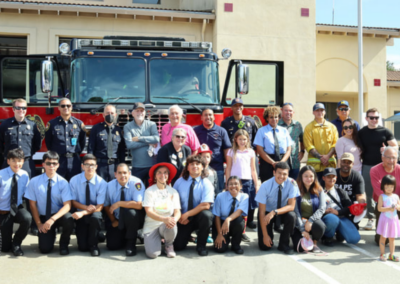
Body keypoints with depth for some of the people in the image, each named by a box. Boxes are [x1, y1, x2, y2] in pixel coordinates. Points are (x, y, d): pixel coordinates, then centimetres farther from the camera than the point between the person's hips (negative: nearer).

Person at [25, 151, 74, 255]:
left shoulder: (63, 182, -10)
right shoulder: (34, 182, -8)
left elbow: (67, 205, -17)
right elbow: (33, 204, -2)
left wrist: (52, 219, -31)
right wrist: (39, 223, -9)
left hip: (59, 215, -1)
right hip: (43, 217, 1)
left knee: (68, 219, -36)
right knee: (45, 248, -16)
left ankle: (64, 244, -4)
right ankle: (50, 234, 23)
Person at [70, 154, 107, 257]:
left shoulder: (101, 183, -13)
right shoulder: (74, 180, -8)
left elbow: (99, 207, -15)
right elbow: (73, 202, -2)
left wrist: (82, 213, -30)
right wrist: (86, 207, -22)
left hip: (95, 214, -1)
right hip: (81, 217, 1)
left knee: (95, 216, -39)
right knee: (82, 247, -14)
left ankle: (93, 245, -14)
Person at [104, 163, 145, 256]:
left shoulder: (136, 183, -21)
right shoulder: (110, 185, -7)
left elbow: (139, 205, -31)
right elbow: (106, 206, 5)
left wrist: (119, 203, -27)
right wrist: (113, 221, -4)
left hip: (134, 218, -4)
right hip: (118, 220, 4)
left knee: (130, 212, -37)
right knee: (112, 245, -10)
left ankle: (131, 243, -15)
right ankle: (125, 236, 26)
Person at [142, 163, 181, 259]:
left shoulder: (173, 192, 6)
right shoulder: (149, 191, -3)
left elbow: (177, 211, -1)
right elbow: (149, 212, -13)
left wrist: (174, 219, -27)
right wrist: (164, 219, -31)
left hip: (167, 225, 2)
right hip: (151, 226, -2)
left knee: (171, 227, -36)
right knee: (152, 254, -24)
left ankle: (168, 245, -1)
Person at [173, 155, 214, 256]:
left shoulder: (206, 184, -9)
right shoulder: (179, 182, 0)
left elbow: (206, 205, -20)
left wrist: (187, 214, -23)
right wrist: (179, 216, -16)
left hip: (199, 217, -1)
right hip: (183, 218, 2)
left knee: (206, 215, -36)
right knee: (178, 246, -13)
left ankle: (201, 245, -13)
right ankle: (187, 234, 24)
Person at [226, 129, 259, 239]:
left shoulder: (251, 152, 11)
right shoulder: (231, 152, 7)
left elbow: (253, 170, 12)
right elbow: (228, 168, 7)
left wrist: (256, 185, 9)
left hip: (248, 181, 2)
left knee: (248, 206, -2)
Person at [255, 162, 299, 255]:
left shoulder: (292, 183, -20)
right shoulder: (265, 186, -24)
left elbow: (291, 206, -22)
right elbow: (262, 212, -20)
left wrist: (274, 212, -39)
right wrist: (265, 235, -22)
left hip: (282, 212, 2)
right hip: (267, 213, -1)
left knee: (291, 216, -33)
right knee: (265, 246, -13)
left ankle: (283, 244, -10)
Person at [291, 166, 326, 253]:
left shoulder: (319, 191, 6)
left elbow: (322, 208, -5)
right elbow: (295, 211, -8)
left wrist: (310, 220, -20)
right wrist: (302, 230, -16)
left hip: (313, 221, 2)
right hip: (299, 223, -2)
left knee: (320, 226, -35)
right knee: (301, 247, -24)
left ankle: (314, 243, -2)